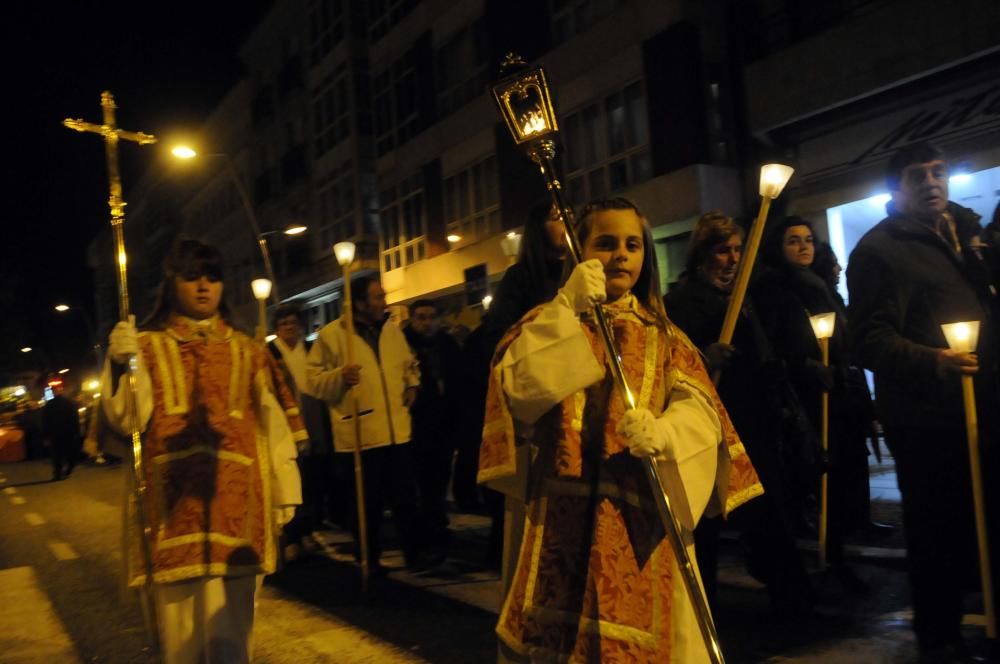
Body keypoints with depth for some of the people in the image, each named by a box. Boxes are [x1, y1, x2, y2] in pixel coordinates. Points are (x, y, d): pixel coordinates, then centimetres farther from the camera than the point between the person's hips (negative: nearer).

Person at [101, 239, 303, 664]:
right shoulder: (146, 347, 9)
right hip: (172, 499, 0)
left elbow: (274, 422, 12)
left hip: (235, 500, 1)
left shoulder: (246, 351, 14)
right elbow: (127, 419, -4)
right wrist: (120, 366, -20)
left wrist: (284, 489, 8)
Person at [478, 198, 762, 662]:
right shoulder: (549, 323, 9)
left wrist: (662, 431, -26)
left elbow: (700, 410, -4)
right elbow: (517, 386, -11)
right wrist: (567, 307, -17)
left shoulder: (663, 335, 12)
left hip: (641, 515, 1)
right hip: (564, 514, -1)